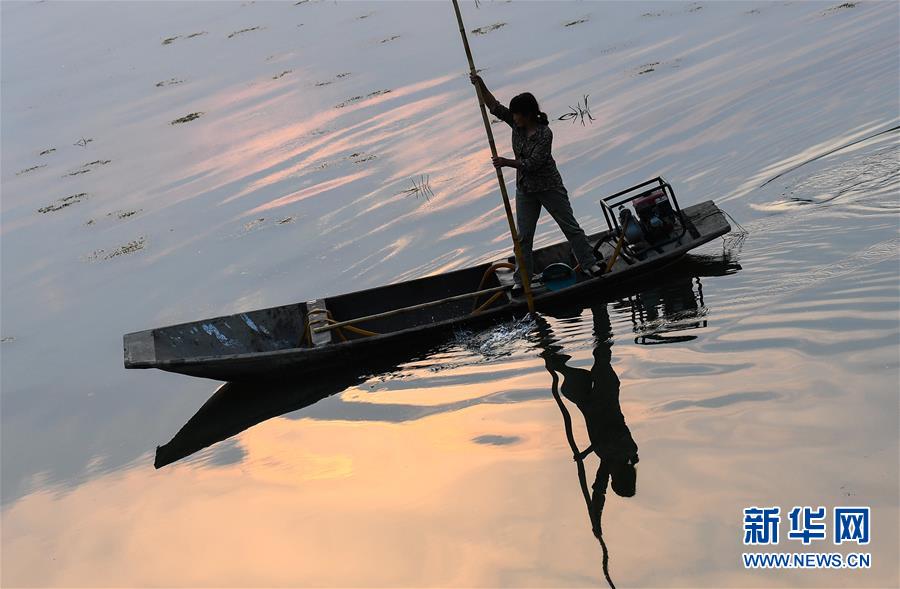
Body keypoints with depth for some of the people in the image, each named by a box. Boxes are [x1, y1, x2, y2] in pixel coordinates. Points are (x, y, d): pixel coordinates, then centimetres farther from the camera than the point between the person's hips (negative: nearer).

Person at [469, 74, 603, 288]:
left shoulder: (545, 134, -23)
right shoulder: (517, 124, -5)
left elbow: (532, 164, -26)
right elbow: (495, 107, -6)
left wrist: (506, 162, -23)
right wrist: (481, 85, -17)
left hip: (549, 187, -6)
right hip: (525, 189, 6)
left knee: (570, 226, 5)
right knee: (524, 236, 7)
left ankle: (589, 264, 16)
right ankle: (524, 277, 14)